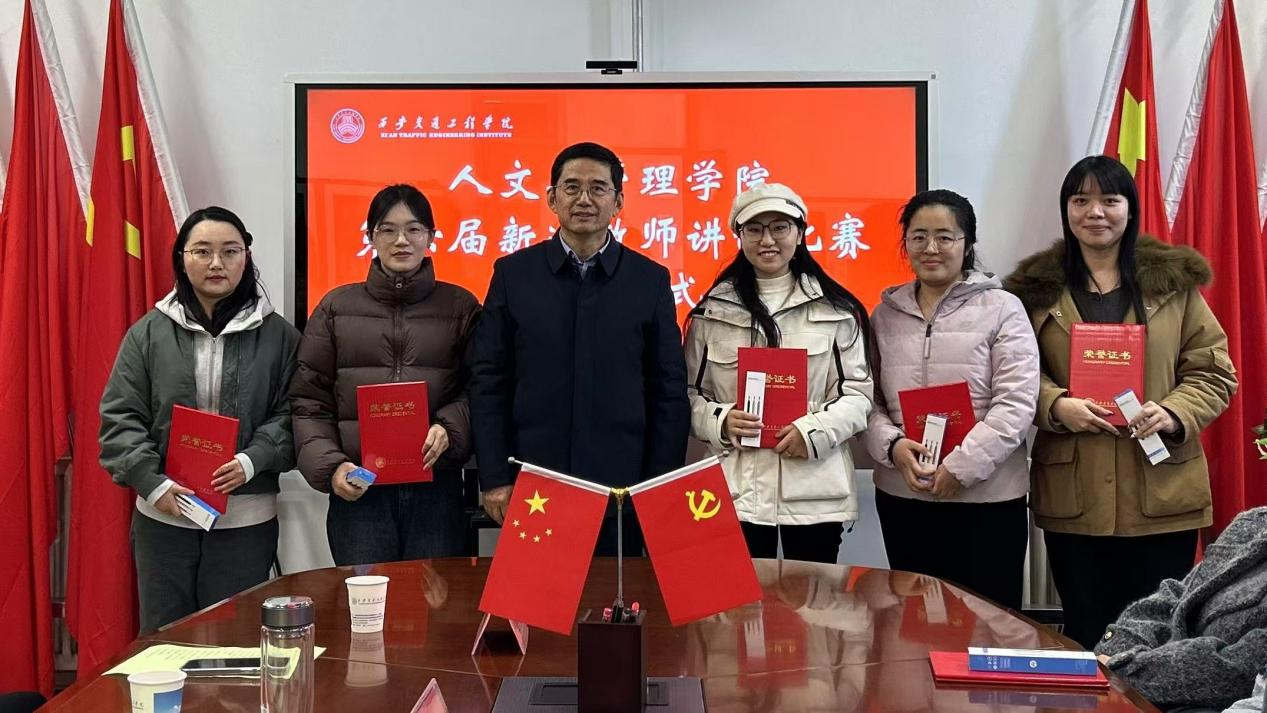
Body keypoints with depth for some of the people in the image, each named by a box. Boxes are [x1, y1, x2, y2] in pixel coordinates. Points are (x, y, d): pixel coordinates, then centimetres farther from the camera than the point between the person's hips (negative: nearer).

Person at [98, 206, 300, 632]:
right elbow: (120, 418, 2)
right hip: (163, 516, 1)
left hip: (246, 518, -1)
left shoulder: (277, 335, 1)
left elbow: (290, 416, 1)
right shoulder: (149, 333, 4)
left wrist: (251, 462, -15)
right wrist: (153, 483, -10)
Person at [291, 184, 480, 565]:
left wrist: (449, 427, -12)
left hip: (437, 488, 0)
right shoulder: (337, 306, 9)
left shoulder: (460, 306, 8)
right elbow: (309, 401, 8)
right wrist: (329, 466, -5)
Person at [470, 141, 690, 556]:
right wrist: (494, 477, -3)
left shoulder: (650, 280, 3)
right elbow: (488, 382, 3)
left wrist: (661, 487, -1)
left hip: (623, 489, 0)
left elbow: (669, 391, 4)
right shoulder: (513, 274, 3)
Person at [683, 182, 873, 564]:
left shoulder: (836, 310, 3)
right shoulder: (713, 311, 6)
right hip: (737, 489, 0)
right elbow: (691, 395, 8)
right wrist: (720, 422, -12)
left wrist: (817, 429, -14)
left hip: (815, 488, 0)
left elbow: (858, 390, 3)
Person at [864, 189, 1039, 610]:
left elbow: (1016, 404, -10)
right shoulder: (886, 313, 9)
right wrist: (891, 446, -11)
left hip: (986, 497, -3)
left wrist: (960, 467, -16)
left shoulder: (1002, 309, -2)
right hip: (900, 496, 4)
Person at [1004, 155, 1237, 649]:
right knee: (1085, 635, 9)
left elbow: (1214, 372, 4)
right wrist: (1057, 406, -15)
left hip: (1162, 492, 0)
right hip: (1073, 496, 0)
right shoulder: (1038, 288, 5)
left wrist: (1172, 414, -15)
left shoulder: (1175, 280, 5)